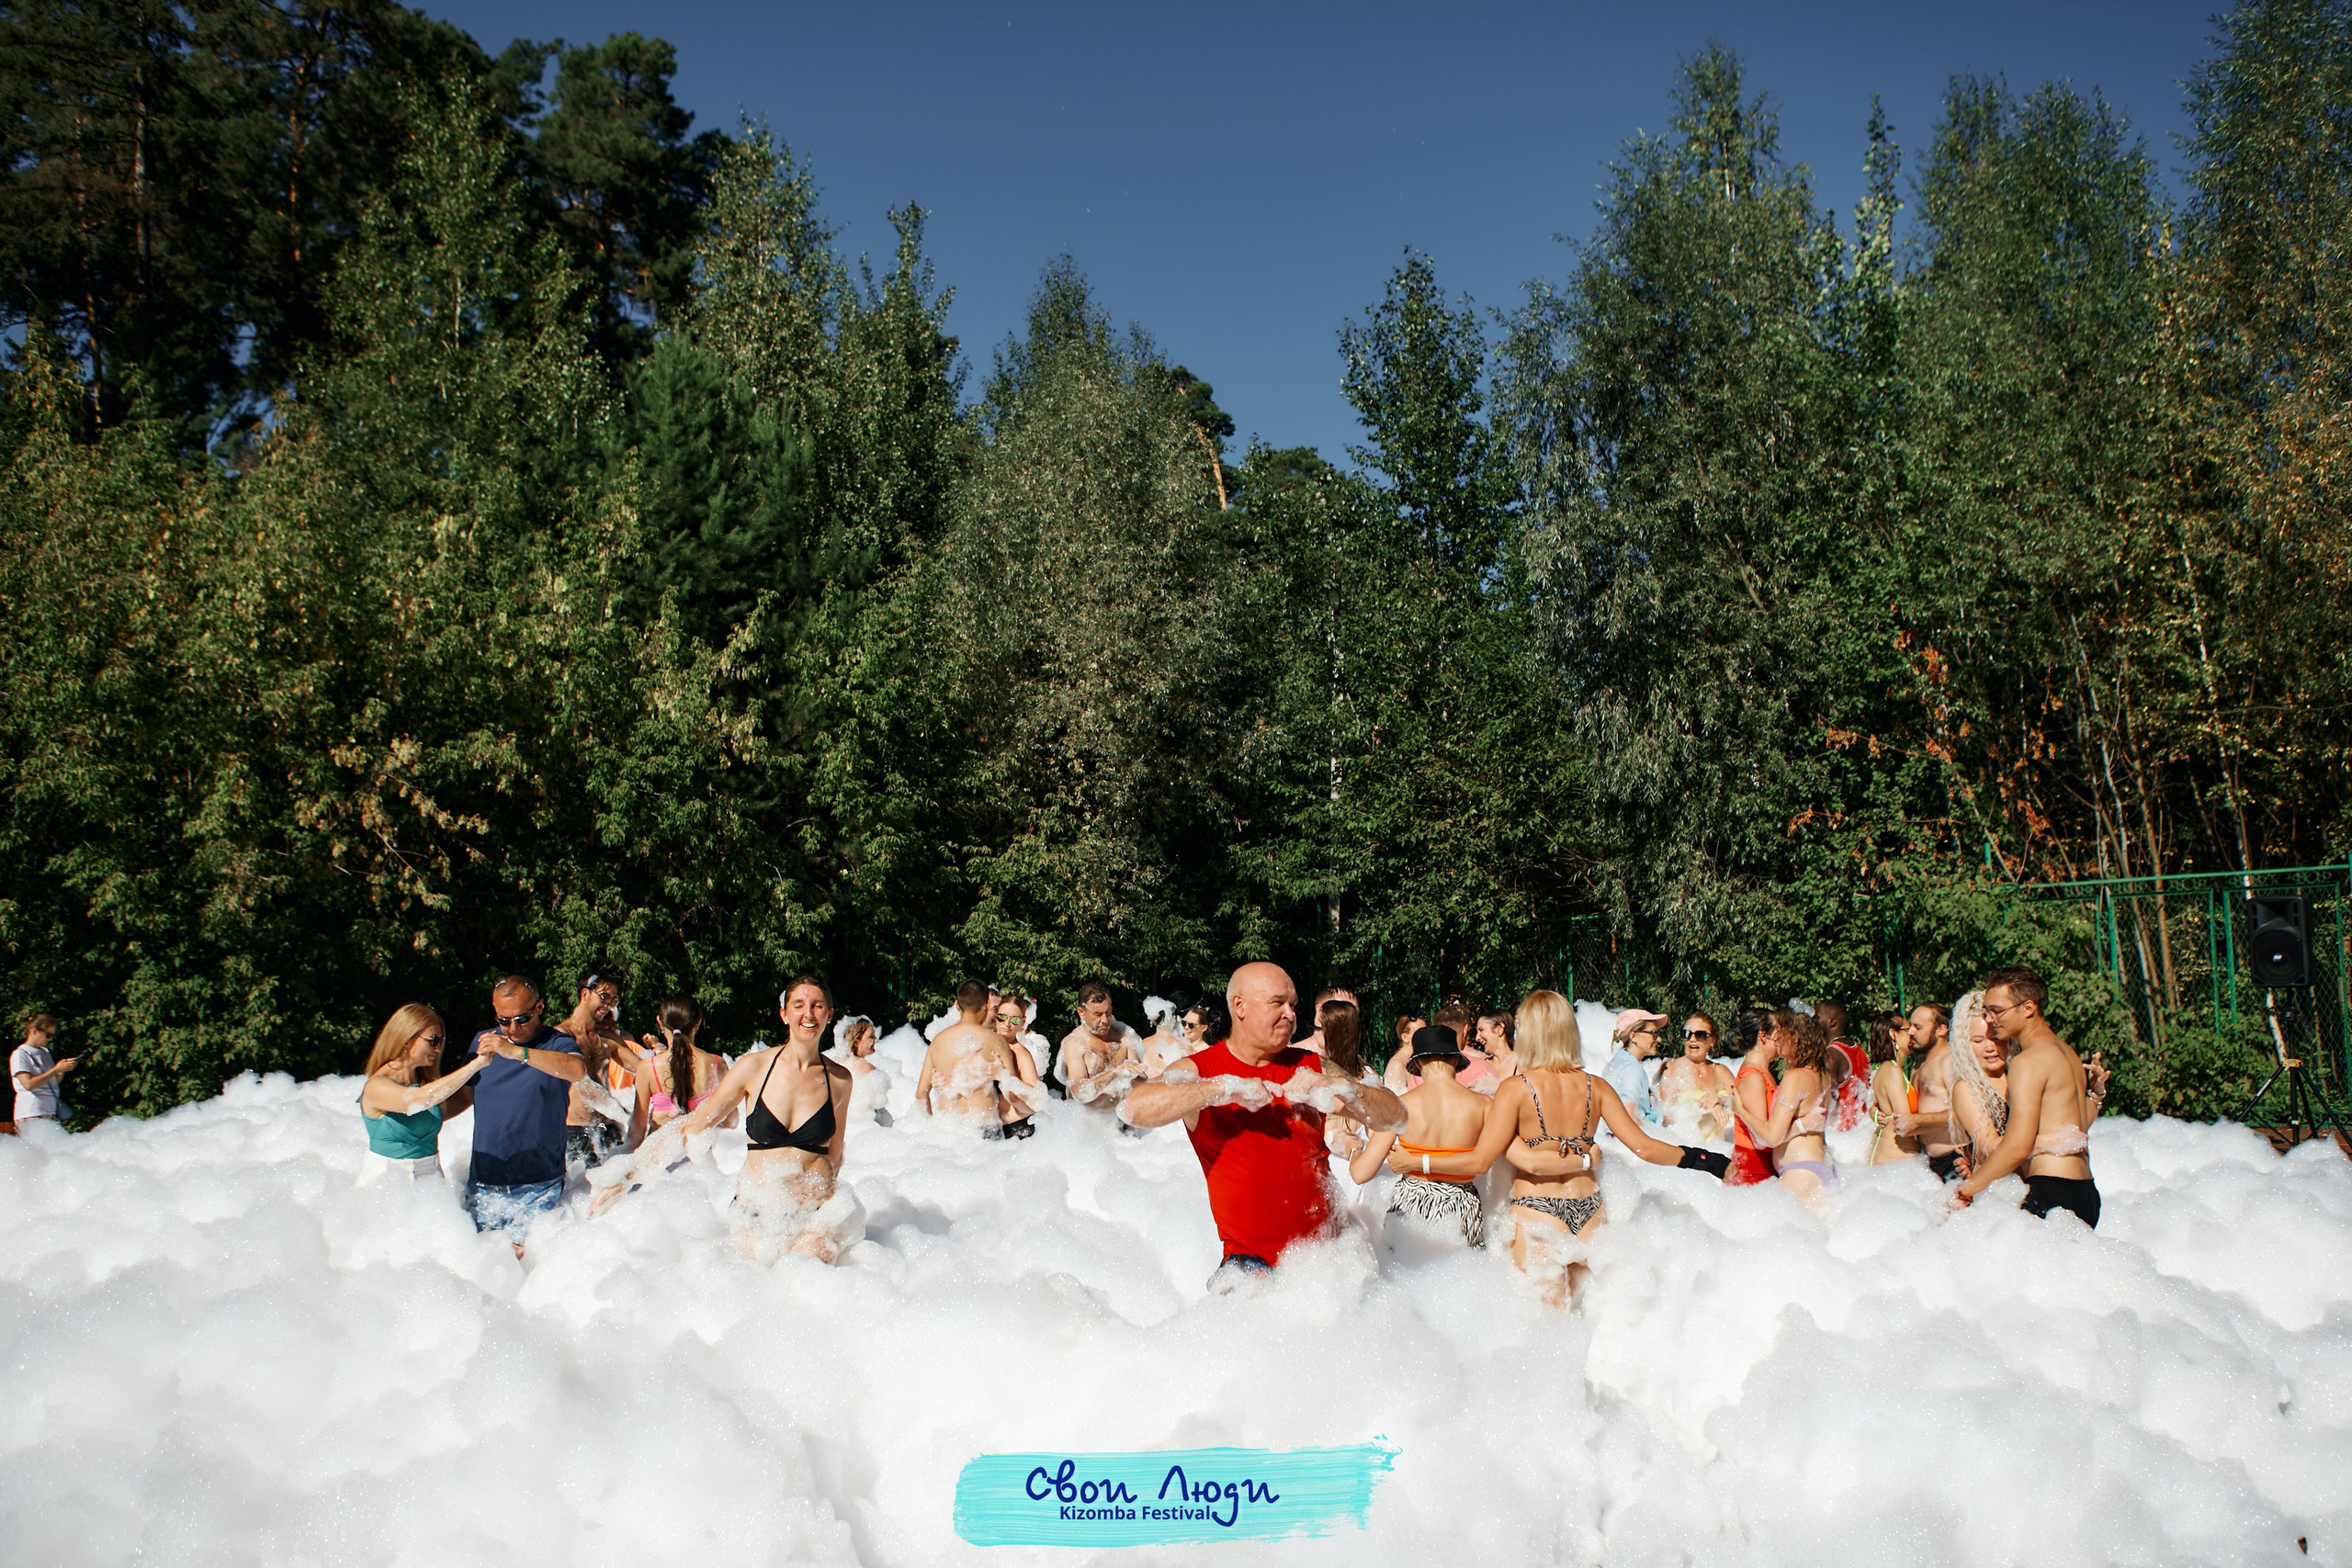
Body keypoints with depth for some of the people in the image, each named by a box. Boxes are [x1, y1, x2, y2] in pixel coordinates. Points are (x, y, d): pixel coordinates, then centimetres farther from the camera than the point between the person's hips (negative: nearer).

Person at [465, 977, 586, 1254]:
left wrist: (515, 1051, -38)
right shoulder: (482, 1041, 10)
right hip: (483, 1184, 4)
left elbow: (577, 1070, -32)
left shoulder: (558, 1044, -7)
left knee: (524, 1255, -7)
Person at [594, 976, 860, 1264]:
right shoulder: (754, 1067, -2)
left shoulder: (839, 1079, 2)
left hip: (818, 1217, -1)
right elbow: (691, 1128, 4)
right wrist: (628, 1177, 2)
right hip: (756, 1213, 1)